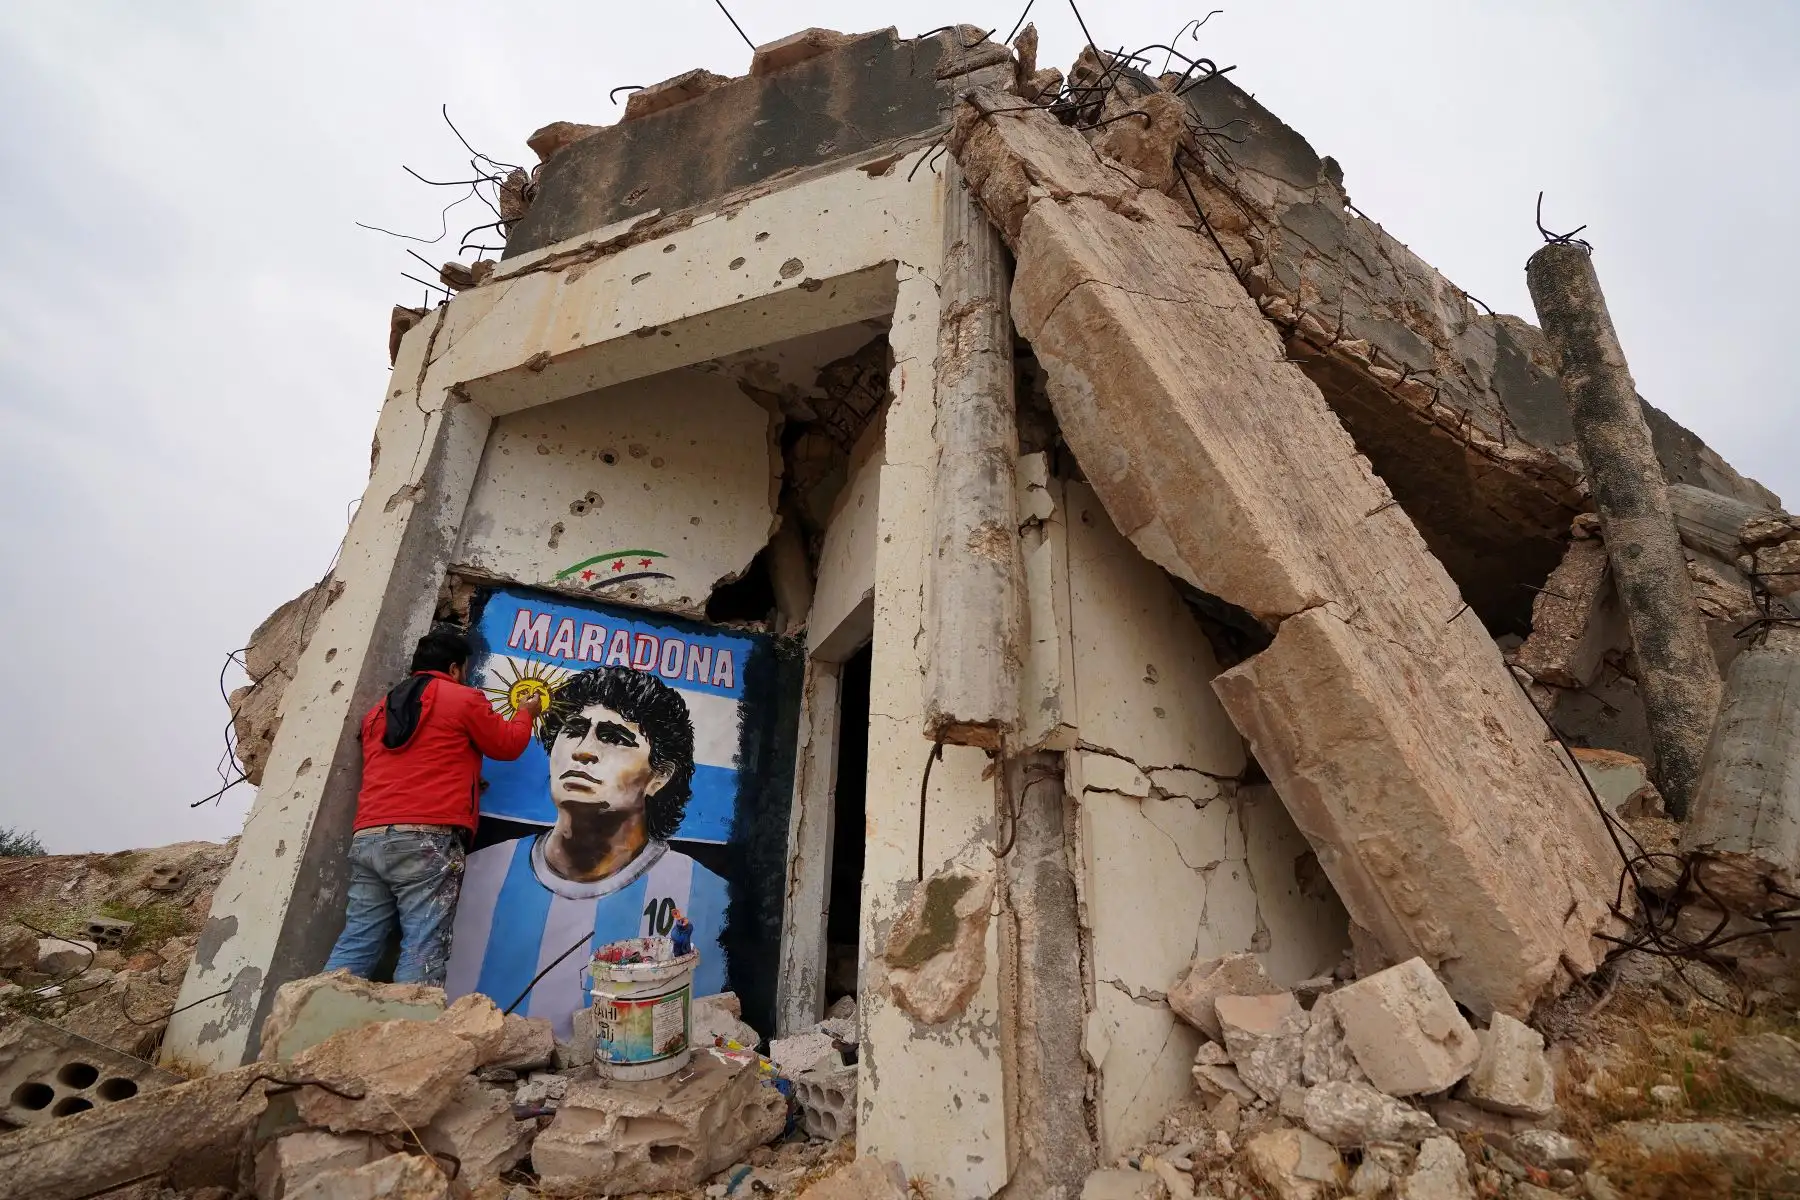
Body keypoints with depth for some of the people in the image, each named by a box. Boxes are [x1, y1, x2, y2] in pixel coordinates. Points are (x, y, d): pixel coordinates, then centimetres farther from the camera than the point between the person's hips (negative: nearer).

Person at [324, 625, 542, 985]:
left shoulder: (379, 711, 24)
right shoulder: (463, 699, 3)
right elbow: (508, 745, 13)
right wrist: (526, 714, 32)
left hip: (368, 838, 7)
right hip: (427, 839, -7)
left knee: (356, 944, 8)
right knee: (423, 953, -6)